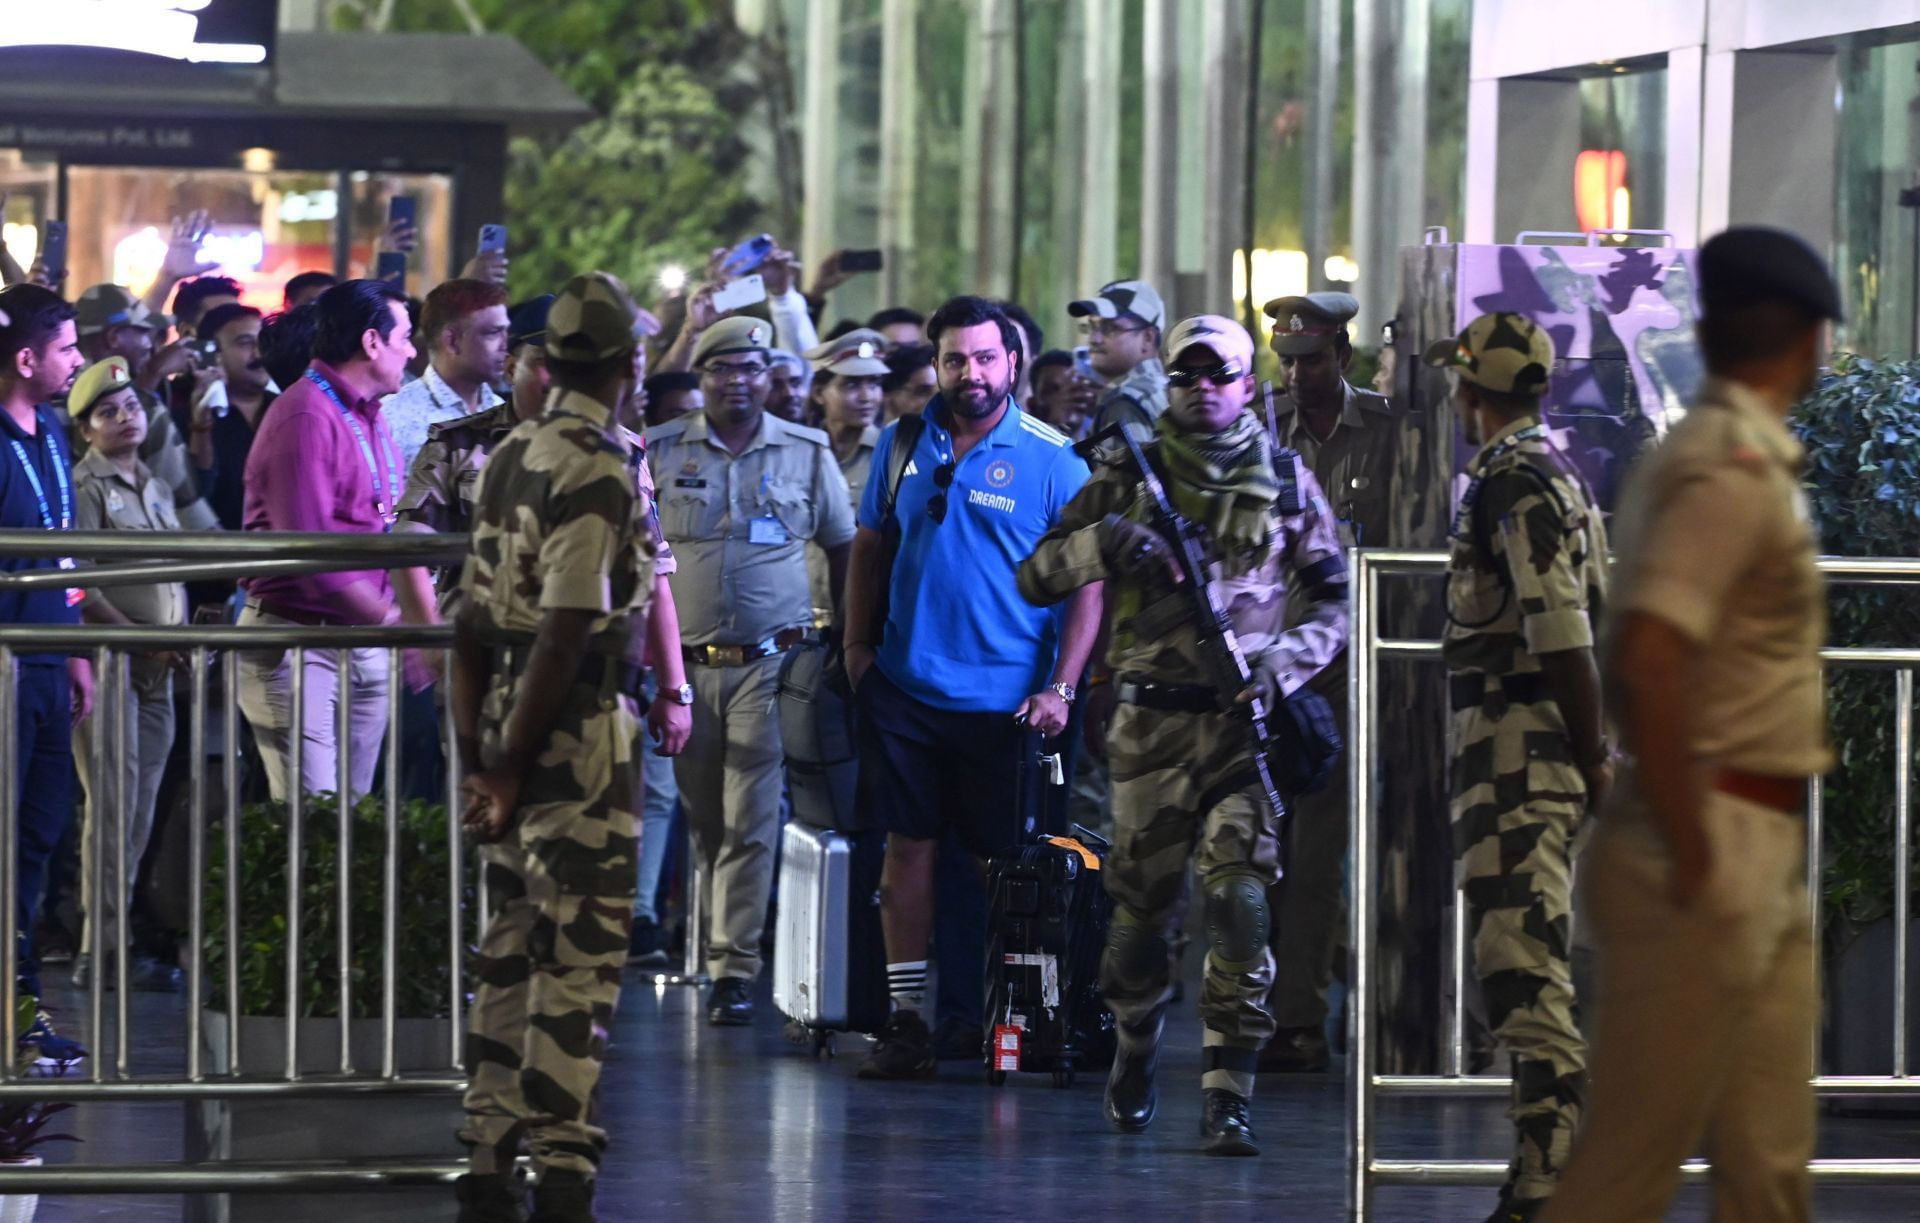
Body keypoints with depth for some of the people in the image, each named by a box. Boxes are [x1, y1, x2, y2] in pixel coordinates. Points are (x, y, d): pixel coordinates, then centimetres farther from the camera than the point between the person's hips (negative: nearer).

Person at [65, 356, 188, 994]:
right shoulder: (85, 486, -6)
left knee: (140, 806, 7)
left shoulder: (154, 488, 18)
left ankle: (113, 941, 11)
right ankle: (102, 952, -9)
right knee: (114, 803, -11)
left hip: (155, 669, 8)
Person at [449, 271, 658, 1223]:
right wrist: (509, 768, -16)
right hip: (579, 734, -8)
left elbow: (472, 623, 12)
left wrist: (480, 759, 14)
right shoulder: (601, 469, -14)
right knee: (579, 961, -5)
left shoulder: (509, 457, 11)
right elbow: (567, 632, -20)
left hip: (506, 721, 8)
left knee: (510, 952, 13)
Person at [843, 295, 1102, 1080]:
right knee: (907, 844, 3)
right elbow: (870, 546, 17)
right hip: (907, 686, 3)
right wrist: (857, 642, 8)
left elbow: (1087, 581, -5)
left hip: (1005, 697, -3)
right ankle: (907, 1020, 8)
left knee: (1007, 861, 2)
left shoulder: (1054, 461, -5)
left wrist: (1060, 688, -12)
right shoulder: (904, 446, 7)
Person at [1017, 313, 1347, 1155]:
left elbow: (1336, 600, 10)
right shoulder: (1130, 479, 7)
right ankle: (1135, 1053, 33)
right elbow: (1035, 579, 6)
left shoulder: (1287, 482, 8)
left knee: (1240, 904, -13)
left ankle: (1226, 1094, -13)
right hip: (1153, 726, 1)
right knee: (1143, 905, 8)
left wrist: (1282, 662, -7)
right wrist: (1103, 543, -13)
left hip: (1245, 720, -1)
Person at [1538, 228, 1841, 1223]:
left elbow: (1637, 662, 21)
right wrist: (1691, 860, -22)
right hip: (1716, 849, -10)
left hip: (1765, 859, 10)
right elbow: (1648, 662, -27)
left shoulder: (1708, 450, 14)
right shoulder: (1737, 467, -16)